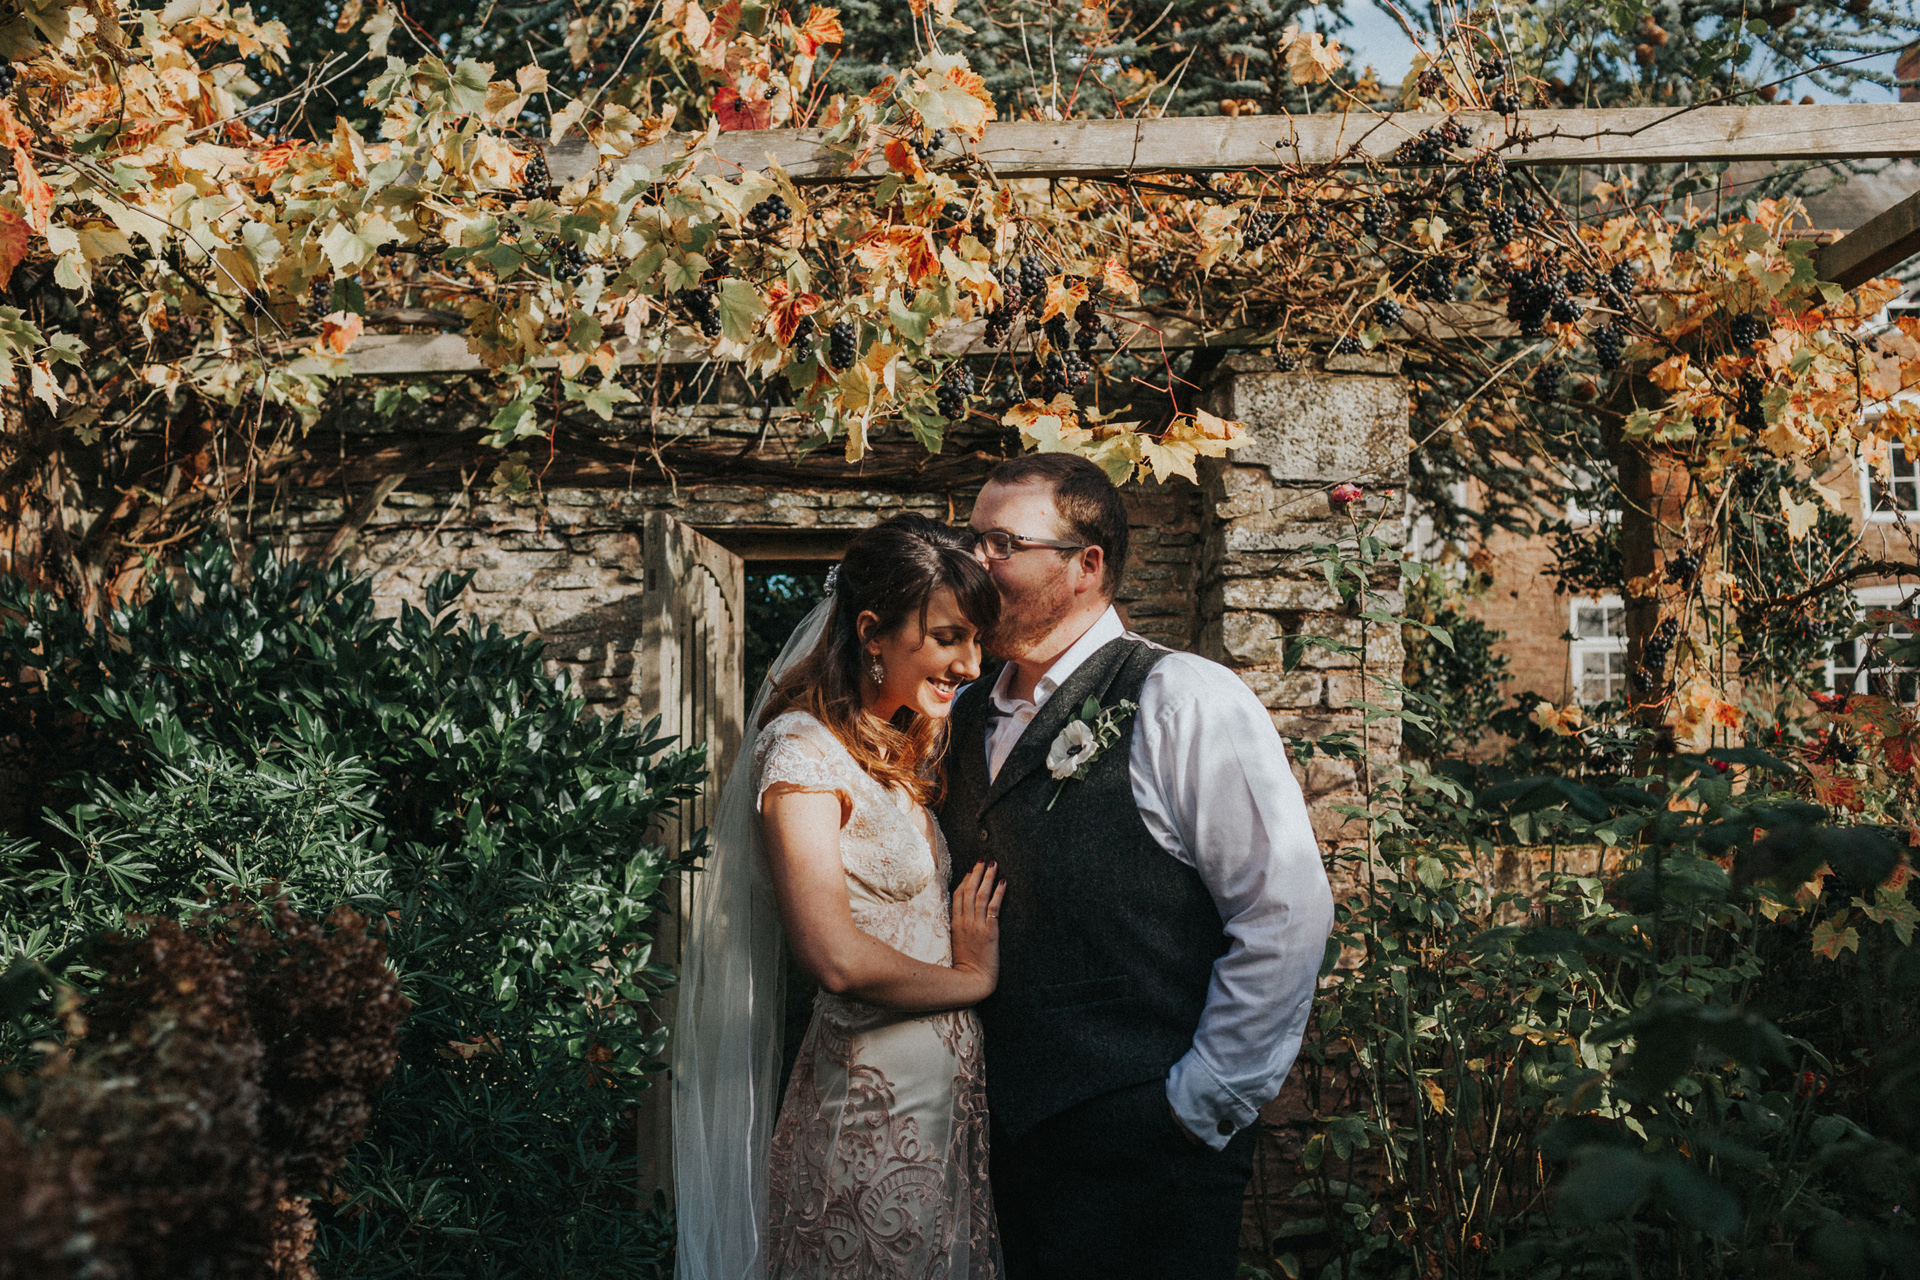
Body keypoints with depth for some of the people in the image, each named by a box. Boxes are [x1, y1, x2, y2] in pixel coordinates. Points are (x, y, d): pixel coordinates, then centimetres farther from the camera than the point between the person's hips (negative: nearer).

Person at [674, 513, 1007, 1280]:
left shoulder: (895, 751, 14)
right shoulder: (803, 751, -15)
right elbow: (837, 957, -23)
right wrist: (972, 979, -10)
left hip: (943, 1091, 9)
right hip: (871, 1109, -9)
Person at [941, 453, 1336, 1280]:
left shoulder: (1186, 703, -9)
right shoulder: (963, 718, 10)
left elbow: (1287, 916, -13)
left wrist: (1202, 1107, -11)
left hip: (1145, 1152, -6)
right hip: (999, 1143, 6)